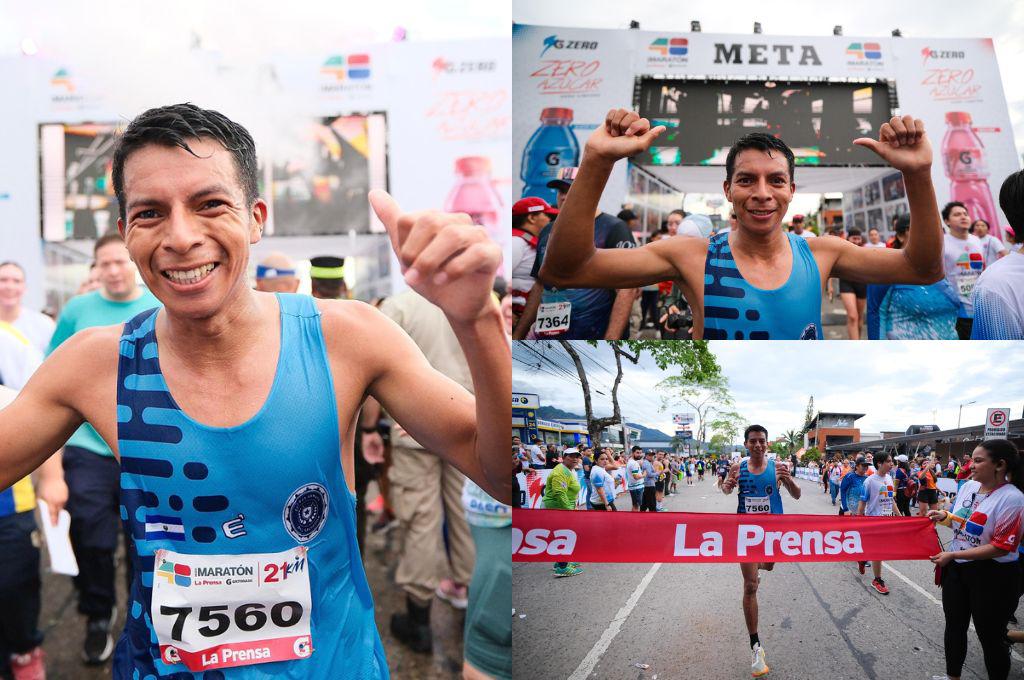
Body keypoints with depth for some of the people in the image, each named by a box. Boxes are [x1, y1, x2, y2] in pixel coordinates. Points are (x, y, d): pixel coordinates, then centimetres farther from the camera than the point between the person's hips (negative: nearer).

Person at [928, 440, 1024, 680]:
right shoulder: (968, 486, 1)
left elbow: (1000, 548, -24)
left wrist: (952, 555, -23)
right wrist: (943, 516, -2)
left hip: (991, 575, -7)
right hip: (956, 568, 7)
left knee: (990, 636, 6)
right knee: (955, 626, 20)